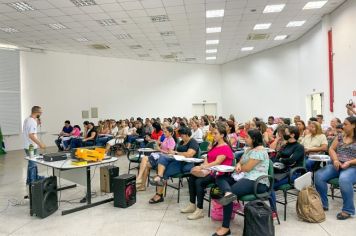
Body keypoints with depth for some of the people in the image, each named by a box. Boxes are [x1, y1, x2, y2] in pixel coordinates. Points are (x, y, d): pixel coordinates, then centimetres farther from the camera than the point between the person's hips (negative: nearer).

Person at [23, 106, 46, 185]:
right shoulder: (33, 121, -22)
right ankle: (31, 181, 12)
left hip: (28, 145, 10)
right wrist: (40, 144, -25)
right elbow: (31, 135, -27)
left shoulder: (27, 119, 9)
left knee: (33, 162, 20)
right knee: (32, 164, 2)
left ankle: (36, 177, 32)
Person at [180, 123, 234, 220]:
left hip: (219, 173, -9)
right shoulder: (215, 145, 16)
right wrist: (205, 165, -9)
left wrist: (202, 167, -27)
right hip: (210, 170, 9)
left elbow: (217, 162, -22)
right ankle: (192, 205, 2)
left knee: (199, 182, -26)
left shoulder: (225, 148, -12)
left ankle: (199, 210, -17)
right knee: (191, 178, -7)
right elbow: (208, 157, 13)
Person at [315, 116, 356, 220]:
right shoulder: (340, 136, 14)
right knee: (318, 175, -20)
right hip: (336, 166, 5)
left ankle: (348, 210, -19)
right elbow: (331, 149, 12)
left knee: (344, 180, -37)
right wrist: (335, 160, -7)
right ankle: (322, 204, -5)